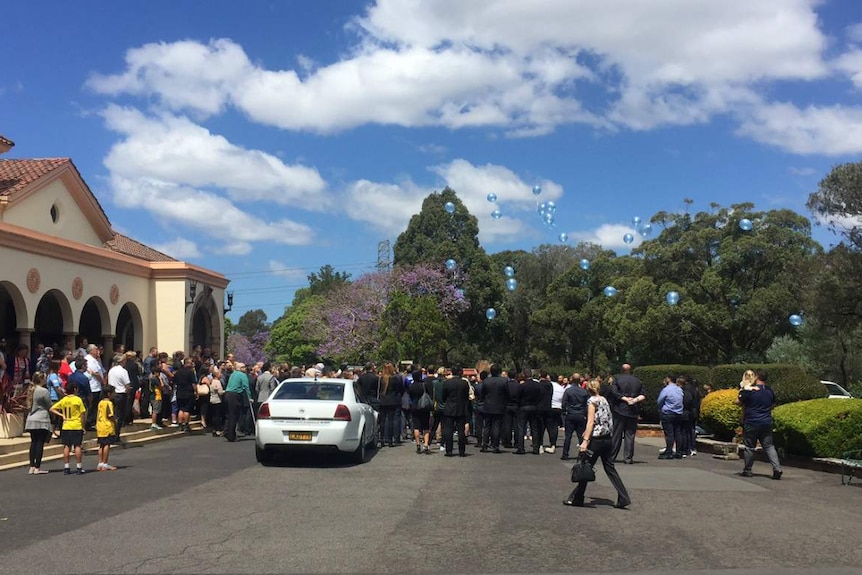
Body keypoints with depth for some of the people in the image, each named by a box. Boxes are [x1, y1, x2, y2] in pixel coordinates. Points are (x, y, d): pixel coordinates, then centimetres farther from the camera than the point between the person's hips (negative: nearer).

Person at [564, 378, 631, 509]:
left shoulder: (592, 401, -7)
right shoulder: (604, 400, 13)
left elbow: (591, 422, -15)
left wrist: (585, 440, -20)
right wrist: (588, 432, 33)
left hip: (597, 439, -7)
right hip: (608, 439, 7)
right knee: (610, 468, 10)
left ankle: (577, 498, 8)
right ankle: (623, 499, 4)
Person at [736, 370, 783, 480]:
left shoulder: (749, 390, -12)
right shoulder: (770, 391, 6)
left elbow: (738, 402, -4)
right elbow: (772, 405, 21)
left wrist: (741, 393, 12)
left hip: (751, 423, -4)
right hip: (766, 423, 4)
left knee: (749, 447, 5)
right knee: (769, 446, 7)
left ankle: (747, 470, 11)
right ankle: (777, 469, -4)